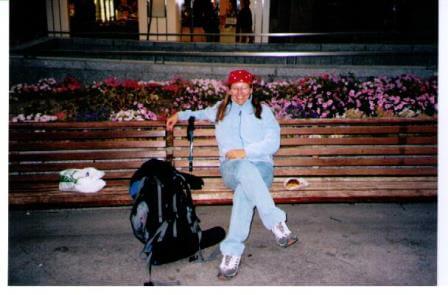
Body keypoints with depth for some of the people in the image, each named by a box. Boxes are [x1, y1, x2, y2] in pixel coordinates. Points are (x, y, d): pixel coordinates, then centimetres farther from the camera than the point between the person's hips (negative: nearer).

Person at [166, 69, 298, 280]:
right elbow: (201, 113, 48)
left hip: (262, 166, 0)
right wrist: (180, 115, 35)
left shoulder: (263, 111, 15)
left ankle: (232, 251, -43)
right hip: (231, 167, 1)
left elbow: (273, 143, 3)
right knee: (246, 169, -40)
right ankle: (276, 223, -45)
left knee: (245, 189, -39)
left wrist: (245, 152, -8)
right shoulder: (220, 110, 23)